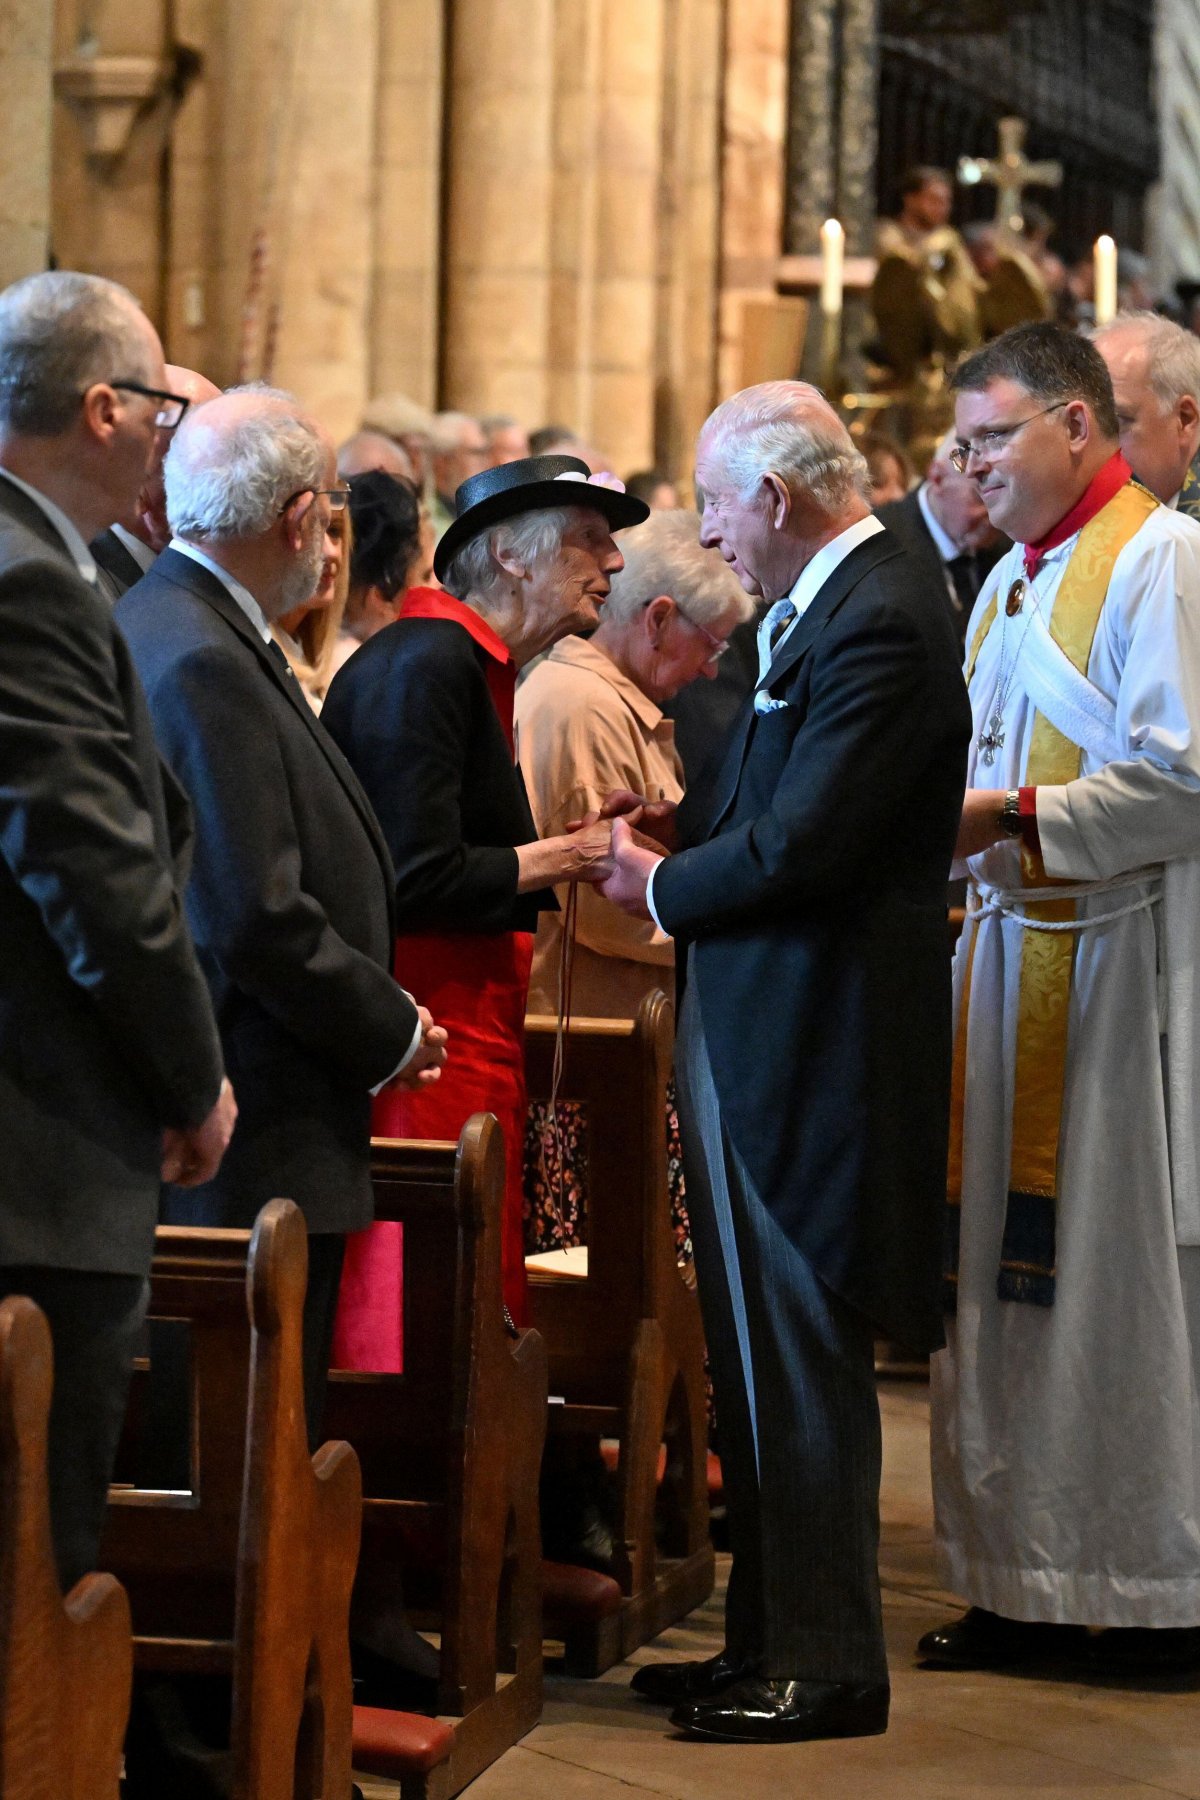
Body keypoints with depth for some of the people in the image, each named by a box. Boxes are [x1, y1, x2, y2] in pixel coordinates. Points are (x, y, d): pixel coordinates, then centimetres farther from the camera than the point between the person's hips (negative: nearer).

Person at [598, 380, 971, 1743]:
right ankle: (765, 1641, 26)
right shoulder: (815, 612, 13)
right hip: (756, 1045, 10)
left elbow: (802, 842, -24)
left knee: (803, 1367, -2)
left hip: (816, 1054, -10)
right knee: (756, 1366, 16)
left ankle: (826, 1667, 7)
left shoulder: (878, 625, -18)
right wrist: (681, 828, 4)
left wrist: (664, 889, -9)